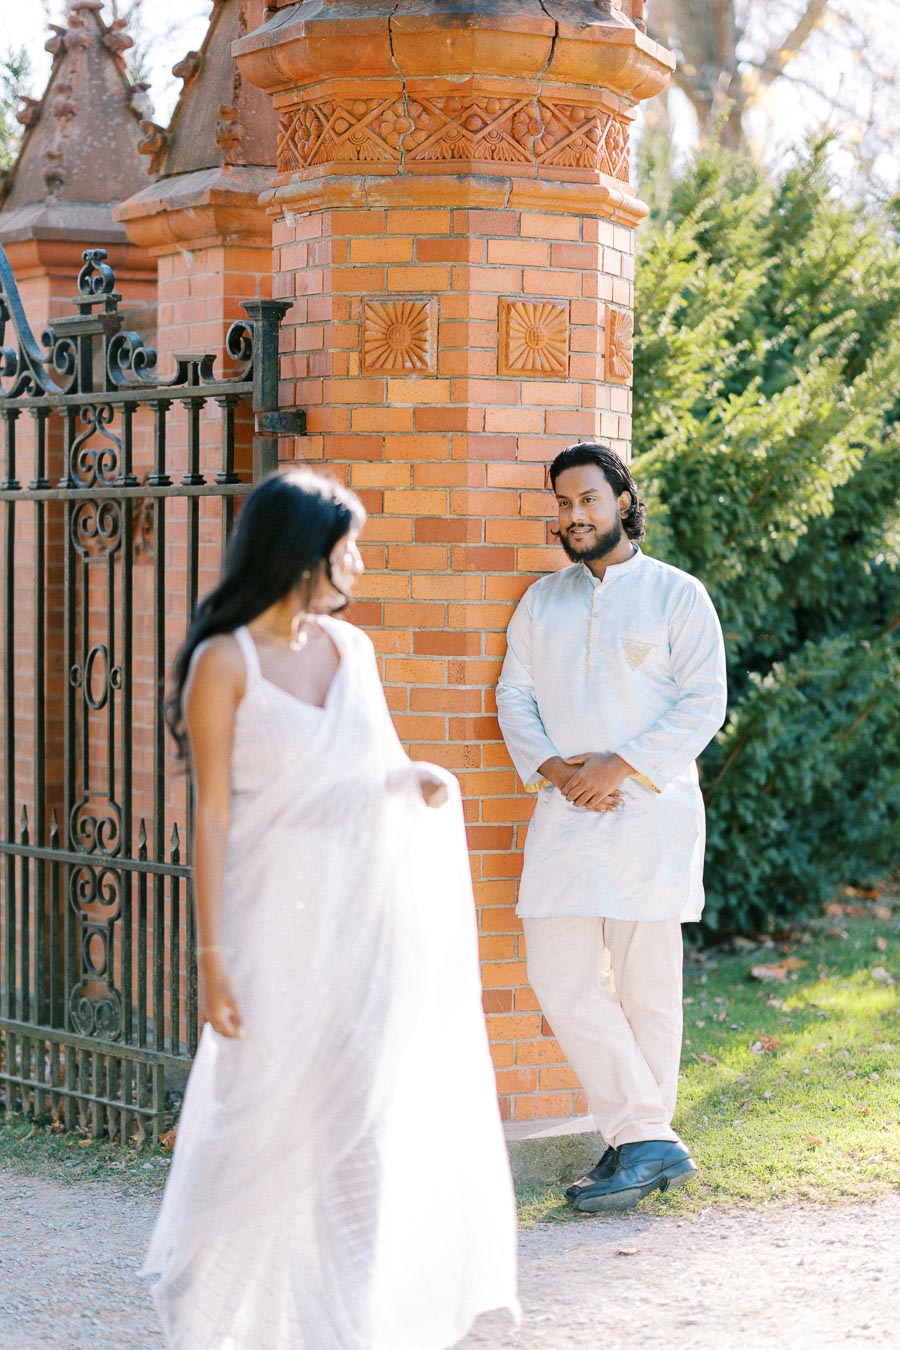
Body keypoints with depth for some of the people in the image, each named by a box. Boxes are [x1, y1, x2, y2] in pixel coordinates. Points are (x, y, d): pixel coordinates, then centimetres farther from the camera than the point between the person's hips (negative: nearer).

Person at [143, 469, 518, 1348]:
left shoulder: (351, 648, 9)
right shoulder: (226, 662, -8)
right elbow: (212, 815, -9)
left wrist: (419, 779, -2)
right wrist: (211, 956, -12)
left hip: (367, 921, 5)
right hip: (278, 921, -5)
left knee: (367, 1122, 5)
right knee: (265, 1122, 0)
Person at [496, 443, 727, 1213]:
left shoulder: (677, 595, 2)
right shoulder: (542, 601, 15)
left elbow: (704, 703, -6)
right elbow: (515, 697, 11)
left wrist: (621, 766, -14)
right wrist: (550, 767, -8)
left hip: (650, 811, -4)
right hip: (564, 813, 4)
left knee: (645, 983, -1)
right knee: (559, 974, -6)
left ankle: (640, 1144, 7)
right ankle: (650, 1143, -2)